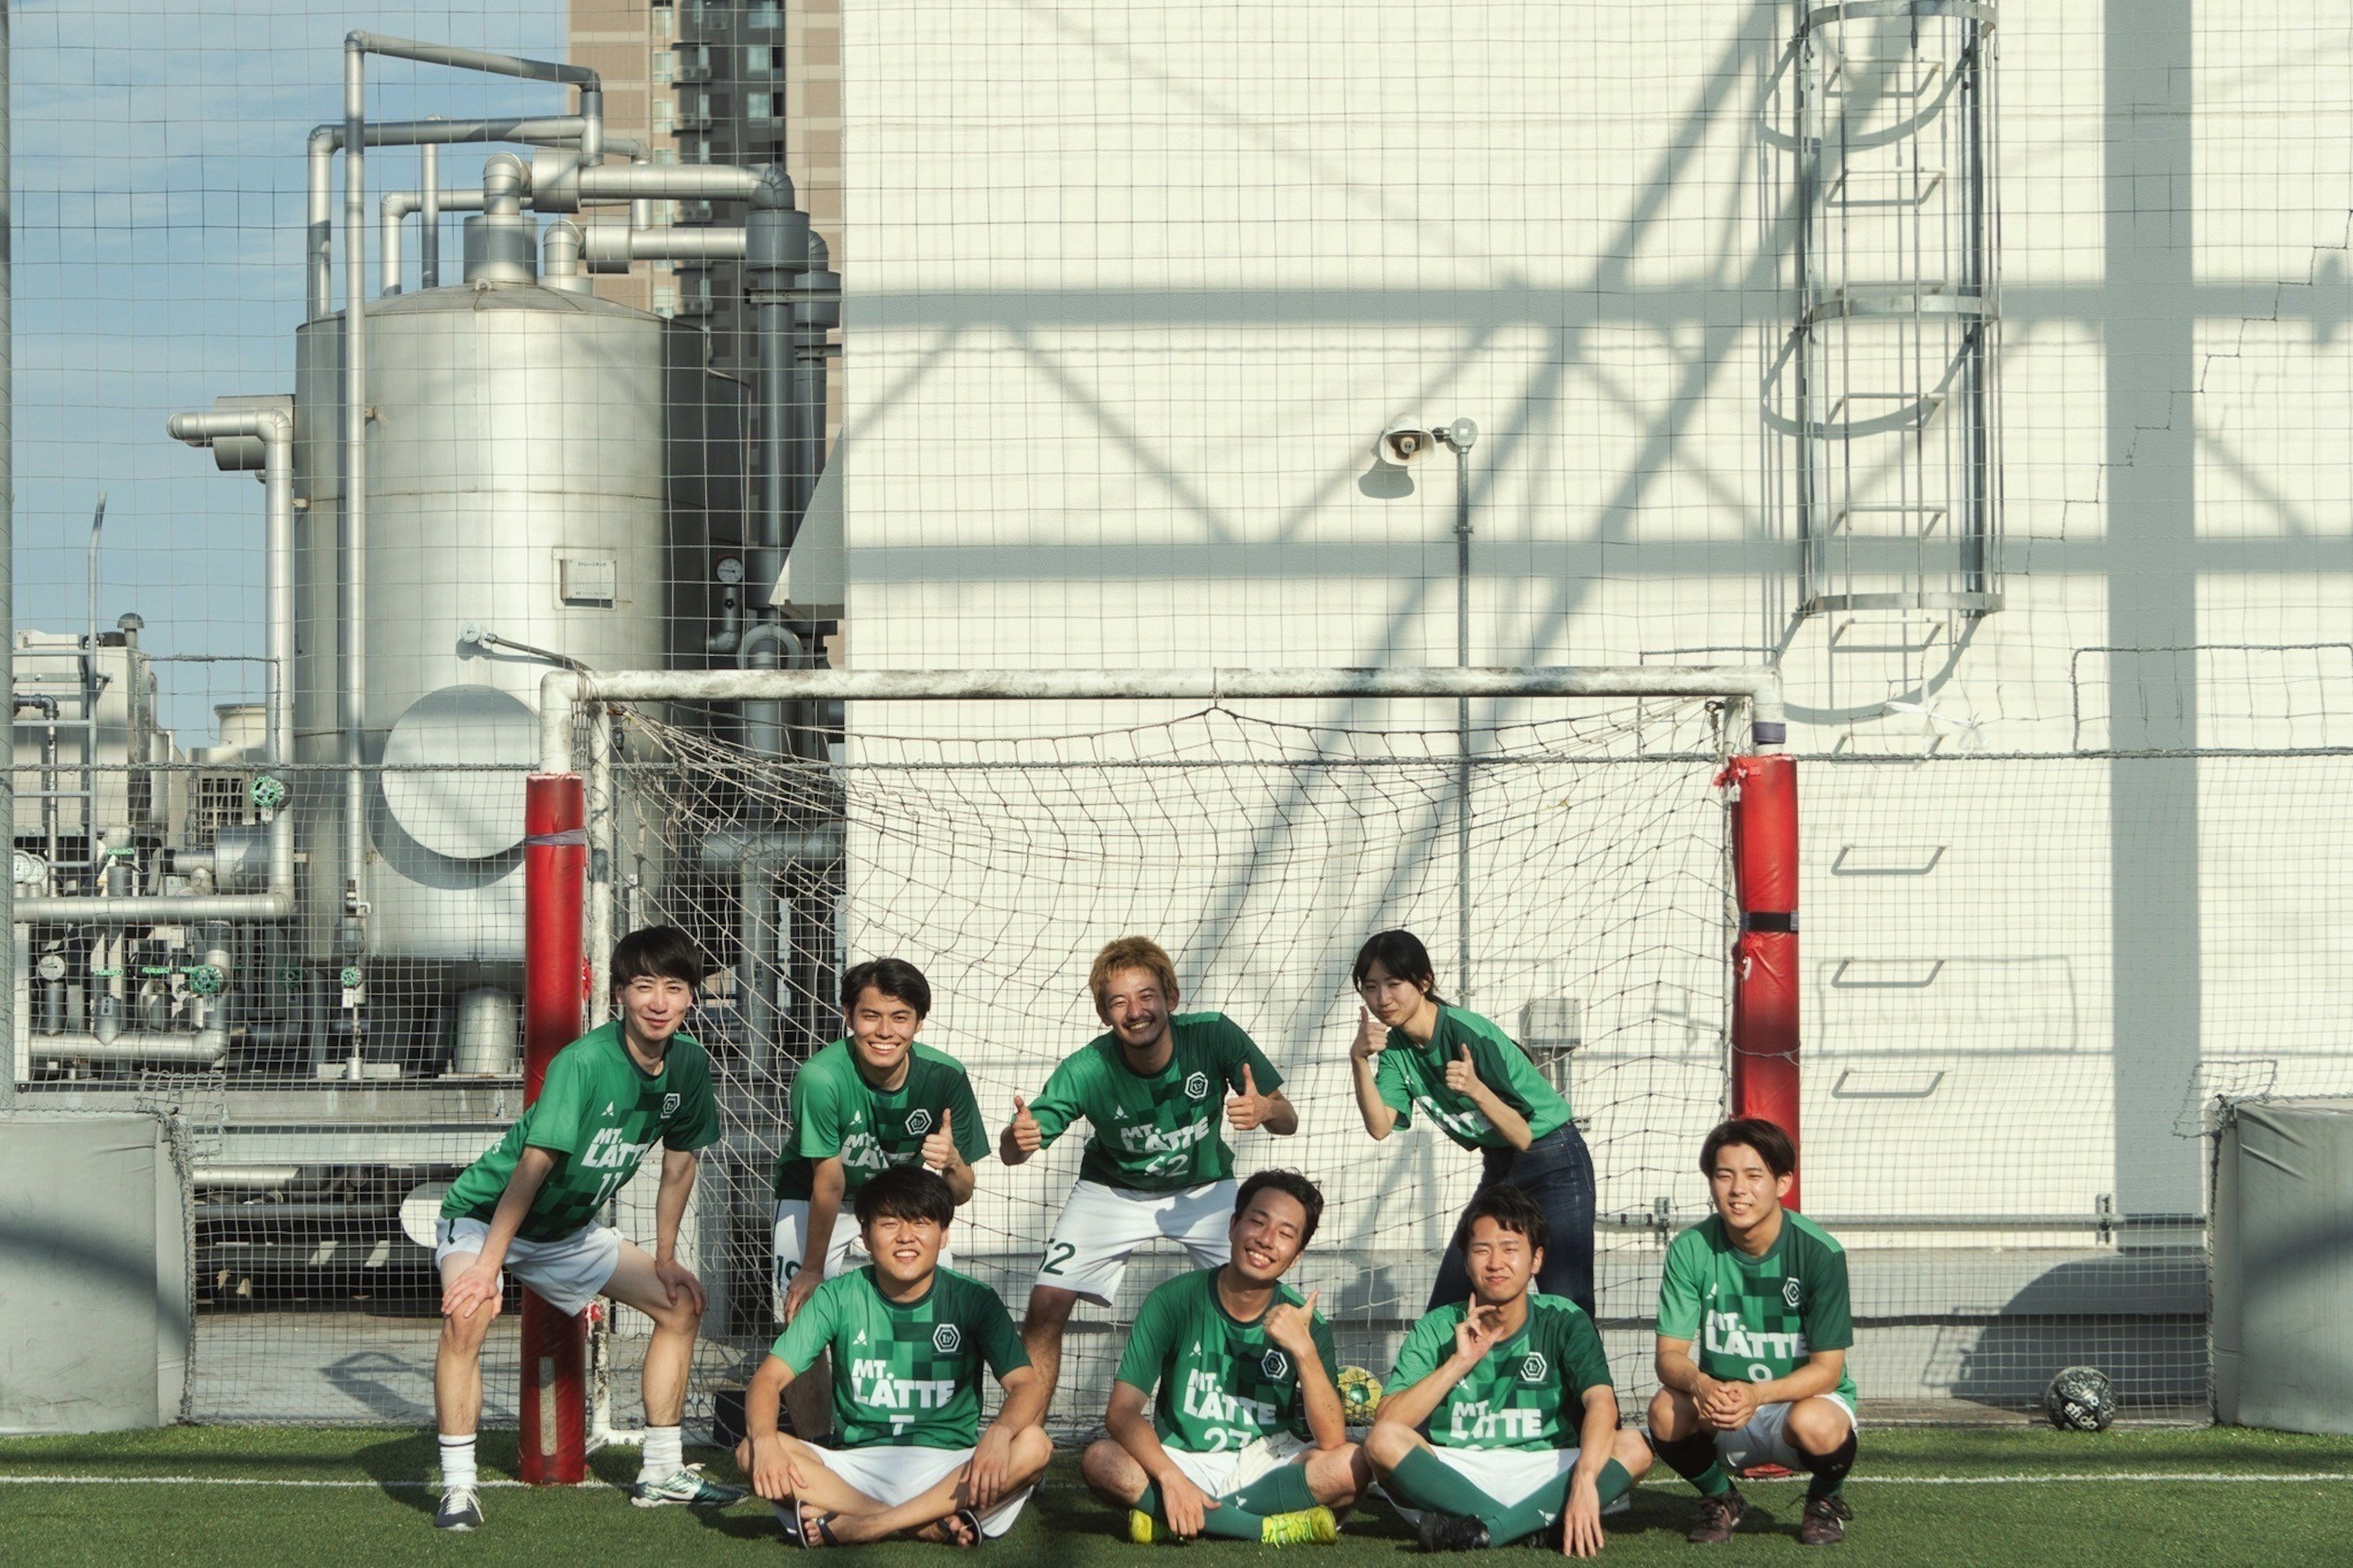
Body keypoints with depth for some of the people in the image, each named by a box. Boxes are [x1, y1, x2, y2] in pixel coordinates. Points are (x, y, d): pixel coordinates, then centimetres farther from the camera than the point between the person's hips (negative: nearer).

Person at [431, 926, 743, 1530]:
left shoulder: (688, 1063, -9)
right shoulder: (584, 1062, -31)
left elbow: (679, 1163, 6)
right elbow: (534, 1165, -36)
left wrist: (665, 1260, 8)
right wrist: (488, 1266, -40)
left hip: (570, 1230, 8)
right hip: (486, 1215, -8)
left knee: (682, 1303, 8)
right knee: (467, 1315, -33)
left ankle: (661, 1472, 16)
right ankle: (458, 1486, -26)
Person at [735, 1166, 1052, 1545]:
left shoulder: (972, 1300, 1)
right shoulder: (838, 1298, 3)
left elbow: (1028, 1385, -10)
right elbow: (770, 1377, -3)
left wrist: (1001, 1432, -34)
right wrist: (765, 1439, -26)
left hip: (947, 1474, -1)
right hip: (858, 1468, 1)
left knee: (1034, 1446, -29)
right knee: (751, 1452, -24)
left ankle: (852, 1527, -30)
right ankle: (934, 1525, -28)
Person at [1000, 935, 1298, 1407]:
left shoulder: (1214, 1036, -27)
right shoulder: (1086, 1071, -29)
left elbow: (1288, 1122, -18)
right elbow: (1011, 1152, -25)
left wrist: (1265, 1110, -43)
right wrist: (1017, 1138, -49)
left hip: (1204, 1188, 0)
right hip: (1113, 1190, 0)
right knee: (1047, 1304, -13)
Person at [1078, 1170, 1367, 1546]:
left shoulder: (1304, 1323, -4)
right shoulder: (1175, 1301, -8)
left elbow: (1332, 1441, -15)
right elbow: (1122, 1411, -16)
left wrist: (1304, 1350, -26)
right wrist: (1171, 1478, -32)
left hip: (1266, 1467, 1)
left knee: (1352, 1465, -27)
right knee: (1101, 1461, -31)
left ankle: (1168, 1519, -23)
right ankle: (1267, 1527, -27)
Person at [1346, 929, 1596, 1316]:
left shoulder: (1471, 1033, -24)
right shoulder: (1396, 1048, -2)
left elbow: (1523, 1137, -23)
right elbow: (1380, 1126, -17)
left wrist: (1475, 1089, -38)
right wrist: (1359, 1060, -28)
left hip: (1554, 1164, -7)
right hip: (1497, 1169, 7)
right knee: (1443, 1310, 2)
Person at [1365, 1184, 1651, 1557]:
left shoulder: (1564, 1323, 1)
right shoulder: (1436, 1332, 3)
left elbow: (1601, 1403, -17)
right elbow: (1386, 1427, -9)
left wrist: (1584, 1482, -36)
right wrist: (1459, 1363, -15)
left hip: (1543, 1479, 0)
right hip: (1450, 1477, 0)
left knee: (1633, 1448, -24)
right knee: (1384, 1442, -27)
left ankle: (1485, 1528, -33)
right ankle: (1534, 1527, -30)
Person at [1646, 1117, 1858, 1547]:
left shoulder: (1819, 1252, -15)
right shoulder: (1690, 1250, -7)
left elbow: (1827, 1368, -16)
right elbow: (1669, 1355, -10)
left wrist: (1756, 1394, -35)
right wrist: (1701, 1384, -36)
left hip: (1804, 1397, -2)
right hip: (1722, 1407, 2)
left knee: (1814, 1424, -37)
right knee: (1666, 1411, -30)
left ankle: (1826, 1500, 1)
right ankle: (1719, 1498, 4)